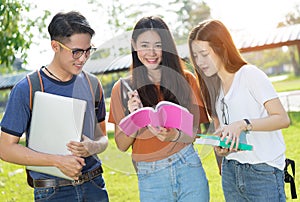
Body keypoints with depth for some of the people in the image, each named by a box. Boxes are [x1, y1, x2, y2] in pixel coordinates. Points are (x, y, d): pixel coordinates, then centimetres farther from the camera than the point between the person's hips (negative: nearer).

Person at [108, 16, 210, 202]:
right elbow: (122, 145, 2)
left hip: (188, 168, 0)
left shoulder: (186, 79, 1)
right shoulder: (123, 88, 1)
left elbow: (196, 131, 2)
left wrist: (175, 136, -18)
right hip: (150, 178, 0)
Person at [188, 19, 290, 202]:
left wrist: (243, 124, -25)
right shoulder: (213, 86, 12)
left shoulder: (250, 74, -8)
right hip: (230, 171, 6)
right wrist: (220, 147, -7)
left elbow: (283, 118, -13)